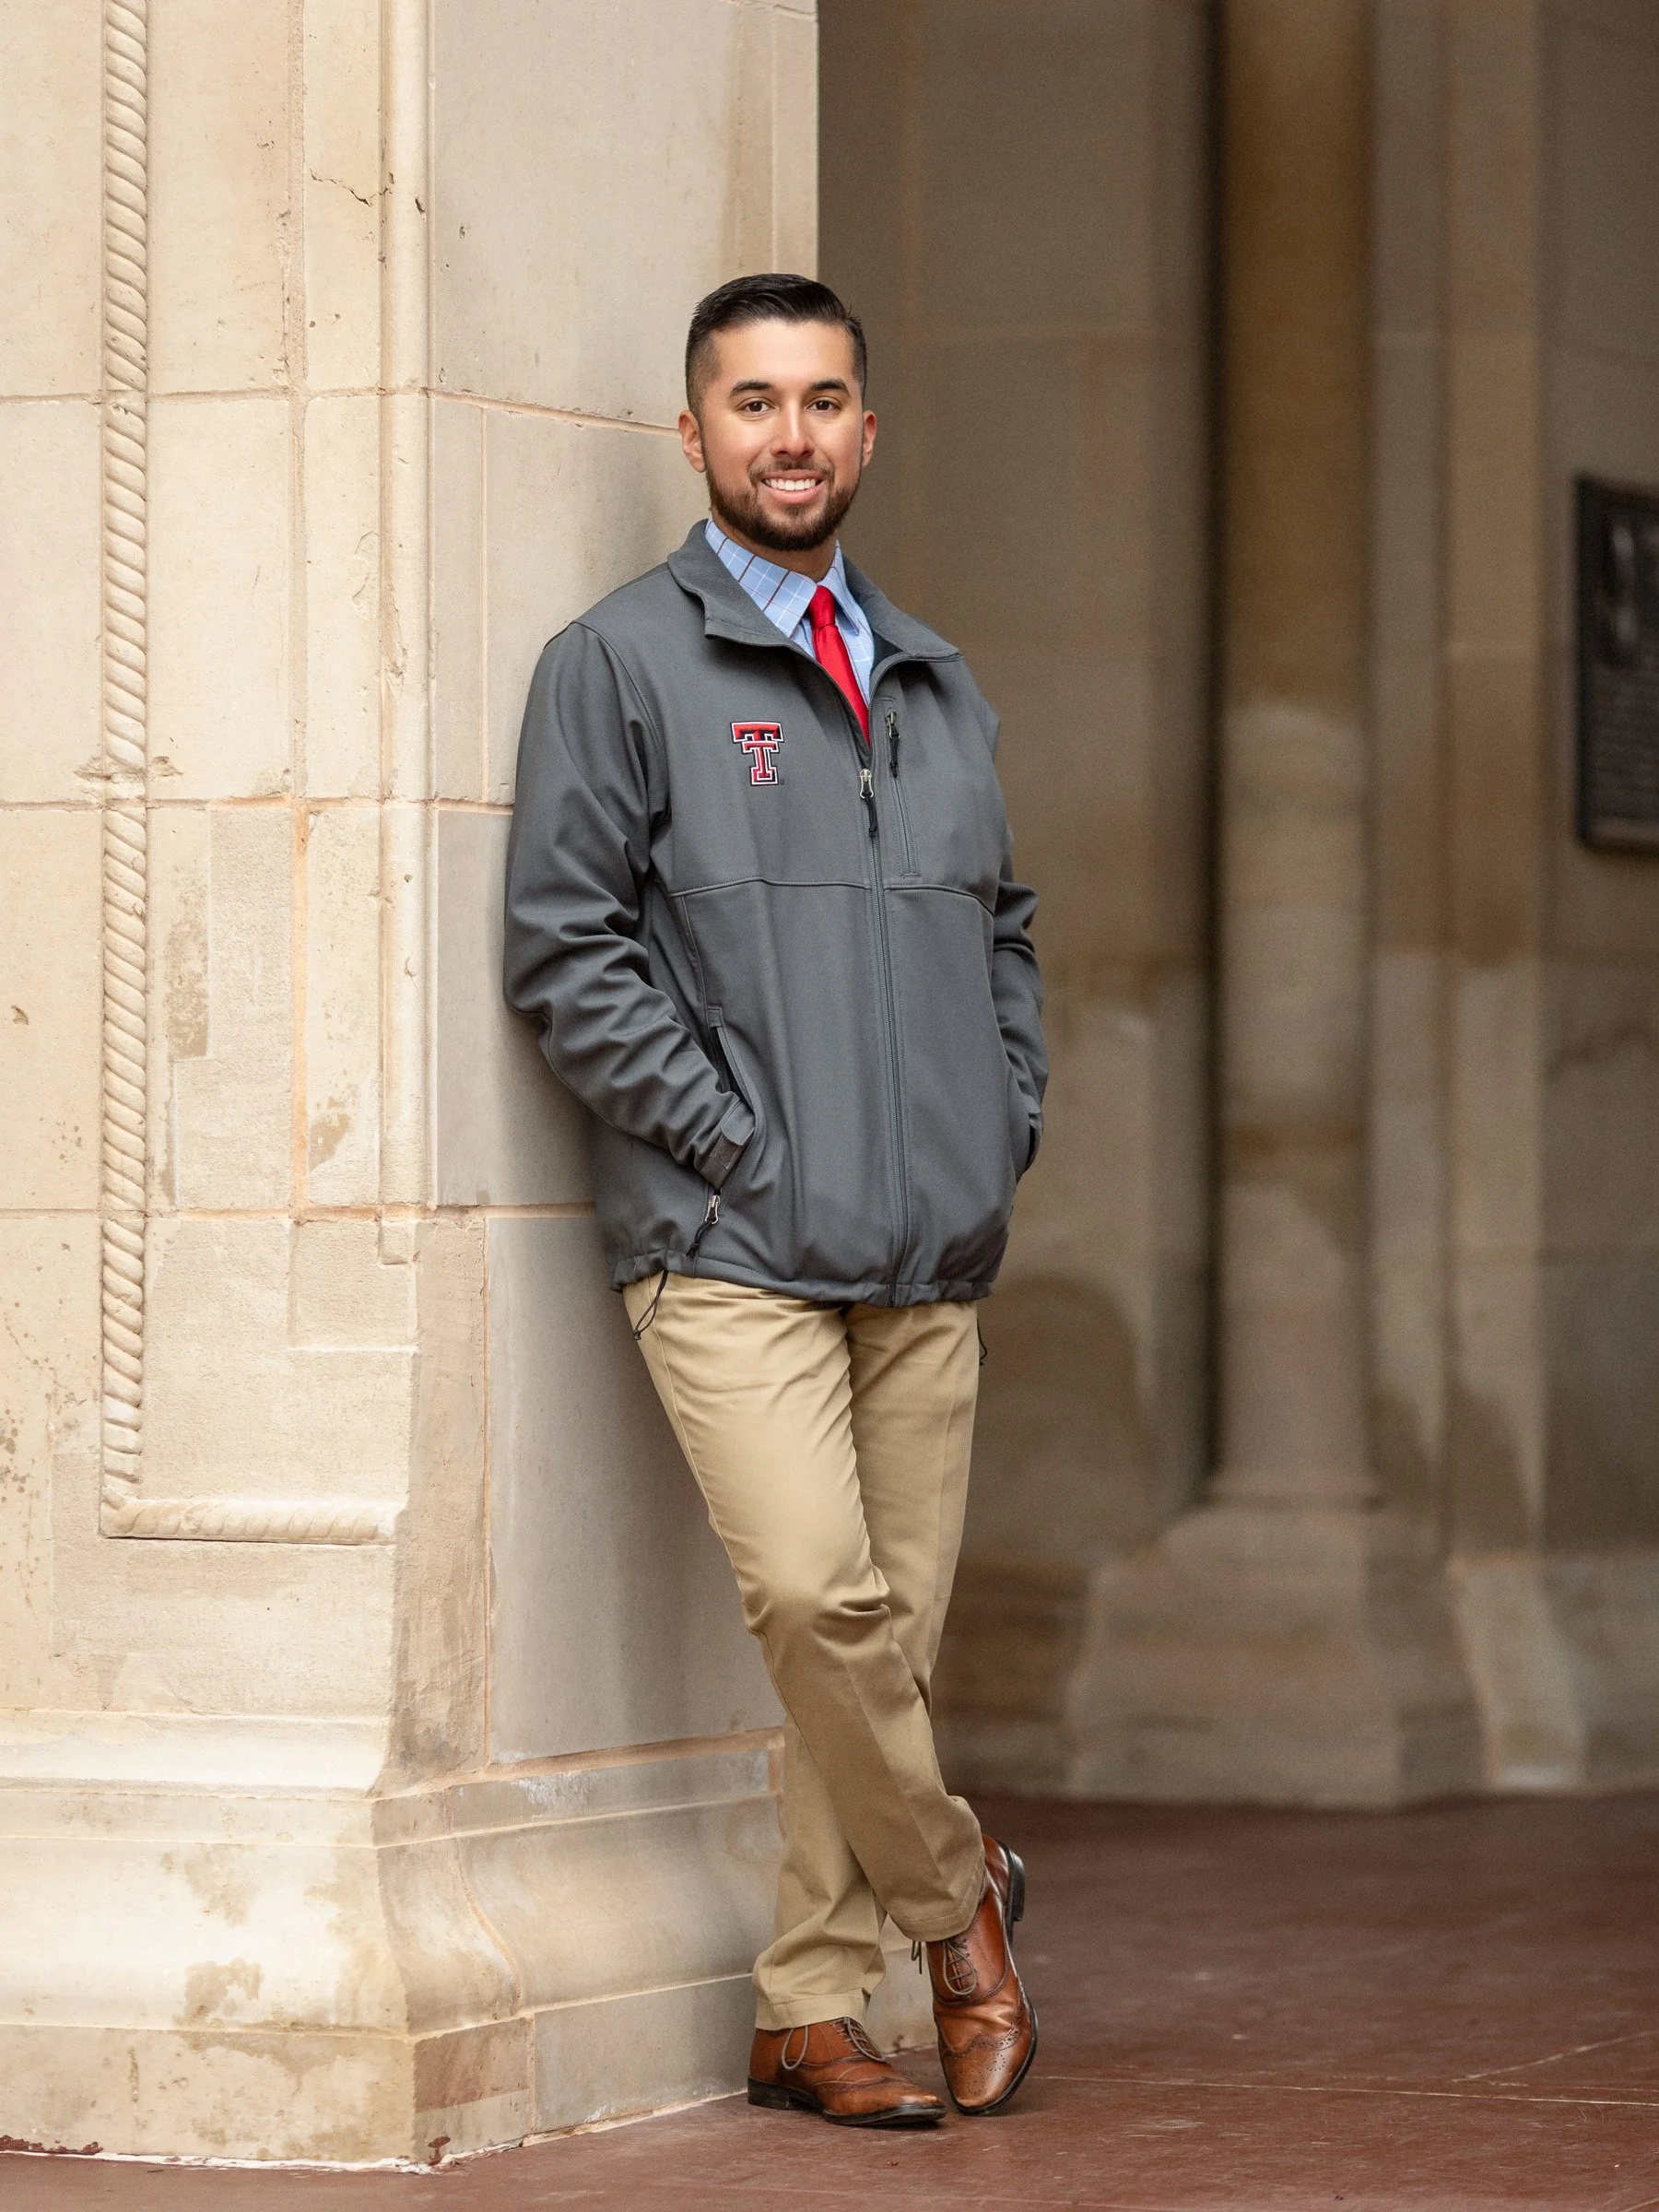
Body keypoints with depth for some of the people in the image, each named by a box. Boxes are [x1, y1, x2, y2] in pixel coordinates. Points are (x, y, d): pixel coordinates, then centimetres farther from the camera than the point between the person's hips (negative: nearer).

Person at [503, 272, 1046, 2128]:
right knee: (818, 1596, -20)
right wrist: (742, 1141, -11)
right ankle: (953, 1895, 3)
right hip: (731, 1244, -5)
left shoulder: (937, 686, 19)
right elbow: (564, 946, -6)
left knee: (896, 1627, 3)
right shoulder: (622, 664, 0)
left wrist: (1003, 1128, 11)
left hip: (930, 1257, 6)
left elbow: (1005, 928, 27)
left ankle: (809, 2011, 12)